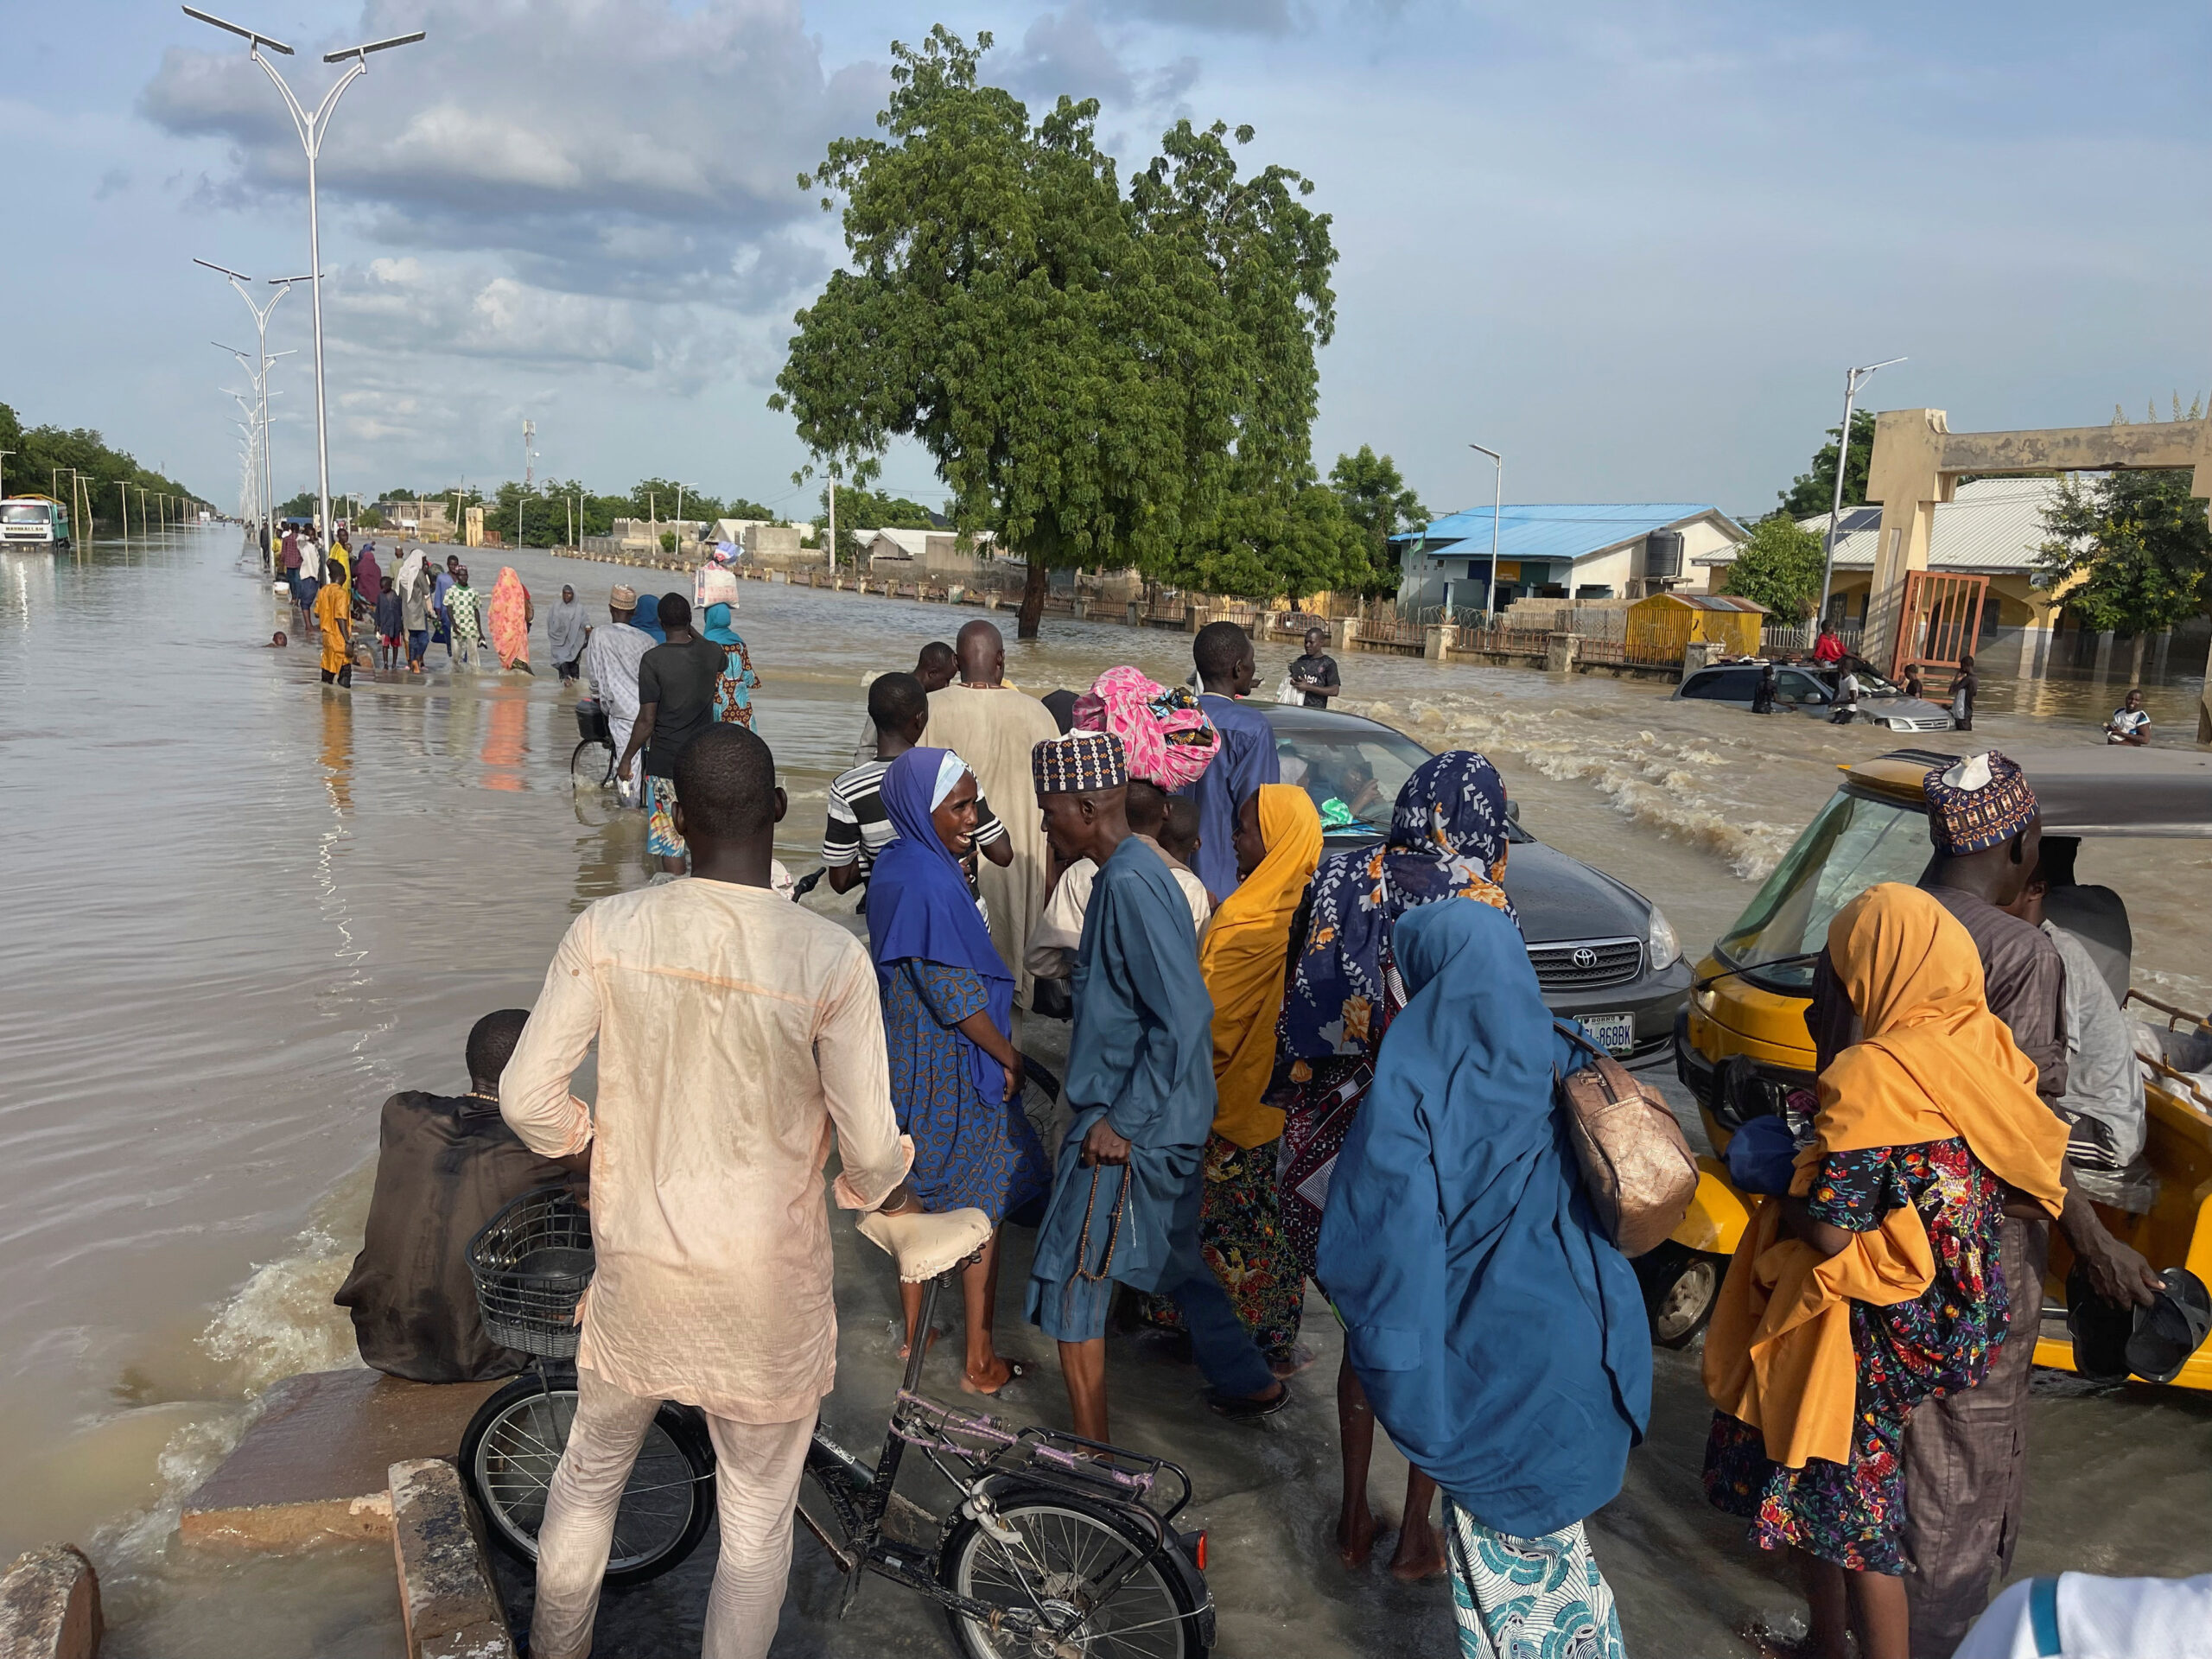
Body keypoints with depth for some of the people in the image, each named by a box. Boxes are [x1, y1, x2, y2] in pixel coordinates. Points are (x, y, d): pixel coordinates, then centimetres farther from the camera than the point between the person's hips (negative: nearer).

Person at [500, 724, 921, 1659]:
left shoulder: (607, 932, -14)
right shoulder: (830, 958, -21)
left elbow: (527, 1097, -9)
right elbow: (870, 1150, -17)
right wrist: (885, 1189, 6)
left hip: (636, 1267, 3)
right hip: (770, 1295, -3)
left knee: (592, 1471, 29)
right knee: (758, 1520, 18)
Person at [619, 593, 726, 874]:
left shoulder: (653, 659, -15)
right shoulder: (713, 653, -2)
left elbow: (647, 721, -14)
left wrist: (626, 759, -1)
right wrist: (690, 630, 34)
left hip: (665, 763, -4)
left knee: (669, 840, 5)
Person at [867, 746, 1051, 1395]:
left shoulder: (897, 864, 2)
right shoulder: (930, 884, -26)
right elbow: (958, 996, -23)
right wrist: (1009, 1058, -12)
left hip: (905, 1060, 9)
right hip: (949, 1069, -9)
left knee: (920, 1195, 20)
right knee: (981, 1203, 6)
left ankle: (913, 1330, 34)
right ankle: (980, 1360, 16)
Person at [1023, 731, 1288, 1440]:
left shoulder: (1130, 885, -22)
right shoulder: (1131, 872, 8)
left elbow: (1184, 1015, -27)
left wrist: (1122, 1121, -22)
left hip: (1127, 1129, -10)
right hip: (1162, 1122, 10)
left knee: (1067, 1283, 0)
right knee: (1178, 1259, 23)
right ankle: (1250, 1382, 39)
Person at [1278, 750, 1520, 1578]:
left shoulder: (1342, 881, -5)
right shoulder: (1482, 911, -18)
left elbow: (1303, 1011, 1)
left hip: (1340, 1138, 4)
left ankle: (1355, 1518, 34)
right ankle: (1417, 1535, 30)